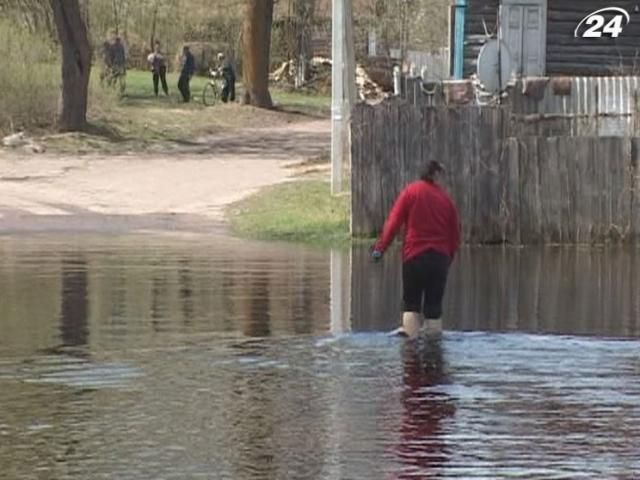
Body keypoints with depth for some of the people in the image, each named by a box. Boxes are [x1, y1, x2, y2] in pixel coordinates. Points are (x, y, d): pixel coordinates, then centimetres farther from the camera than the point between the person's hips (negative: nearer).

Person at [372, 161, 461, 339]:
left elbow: (394, 222, -8)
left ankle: (412, 337, -8)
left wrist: (381, 247, -5)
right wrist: (449, 256, 21)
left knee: (411, 303, 6)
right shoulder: (446, 199, 6)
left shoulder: (411, 192, -2)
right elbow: (455, 233, 10)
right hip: (440, 257, 2)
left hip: (414, 256, -2)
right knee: (434, 306, 7)